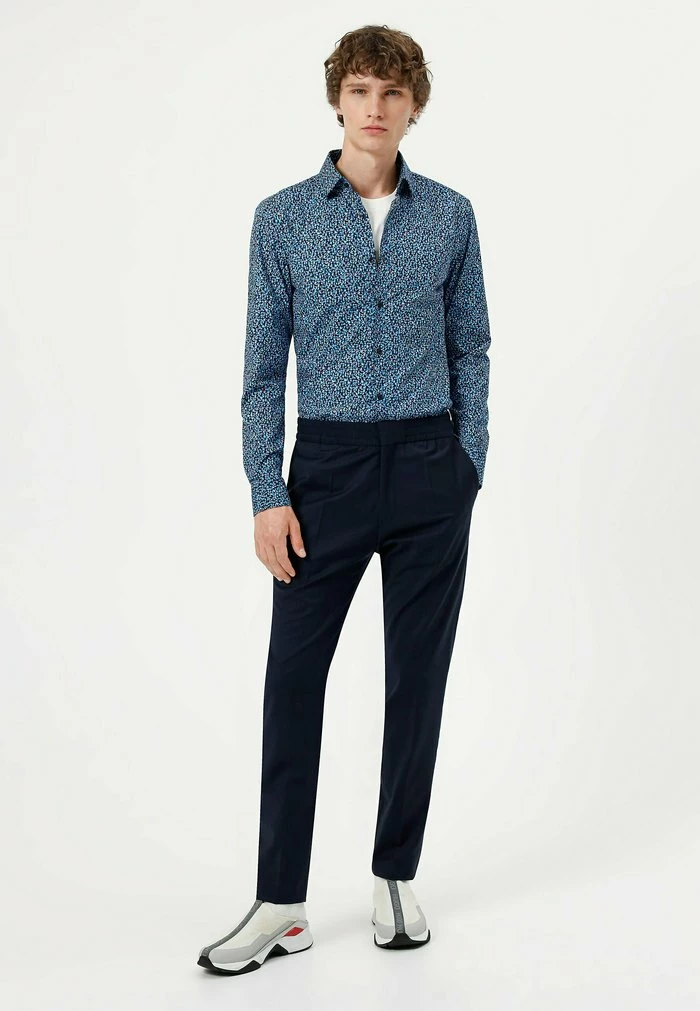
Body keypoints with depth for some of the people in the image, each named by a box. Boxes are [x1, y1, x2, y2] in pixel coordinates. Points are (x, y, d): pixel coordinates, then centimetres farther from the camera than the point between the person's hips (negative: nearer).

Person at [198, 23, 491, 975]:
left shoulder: (450, 215, 5)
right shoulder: (283, 218, 2)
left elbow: (471, 350, 10)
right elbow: (263, 366, 2)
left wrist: (469, 468, 2)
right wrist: (268, 494, -6)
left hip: (429, 468, 1)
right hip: (329, 466, -1)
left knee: (418, 678, 7)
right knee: (294, 678, -1)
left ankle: (396, 879, 22)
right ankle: (281, 904, 9)